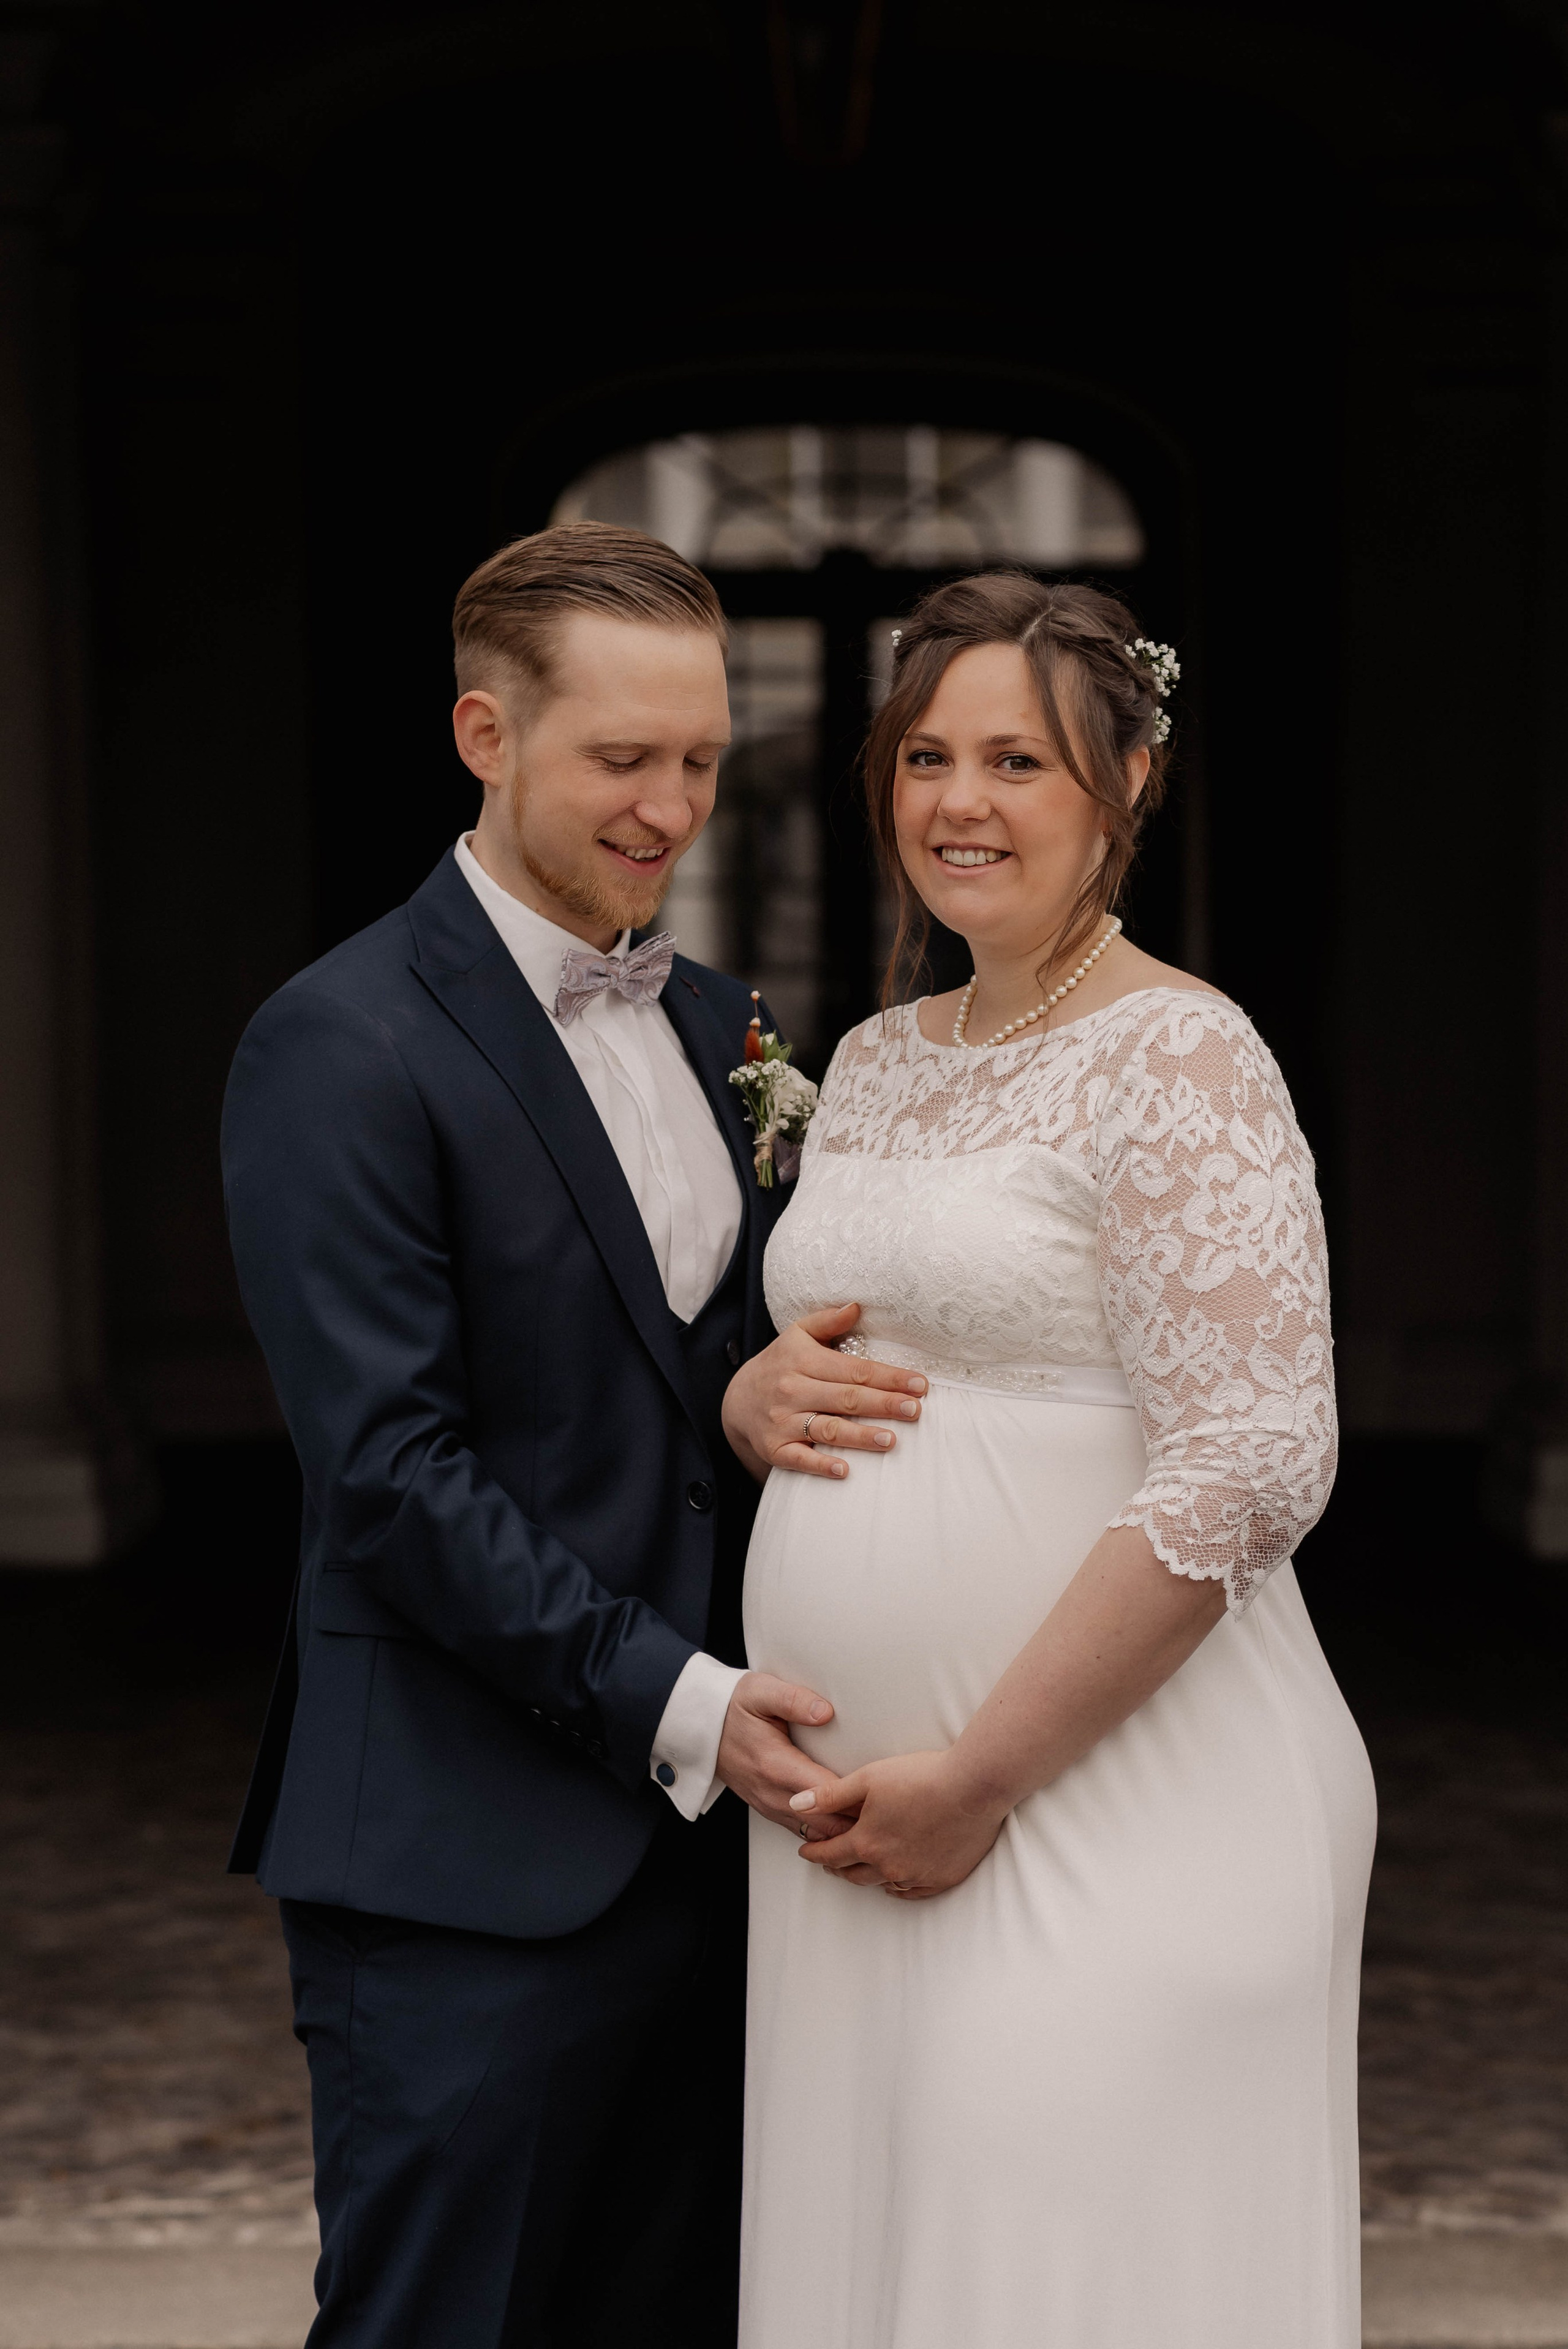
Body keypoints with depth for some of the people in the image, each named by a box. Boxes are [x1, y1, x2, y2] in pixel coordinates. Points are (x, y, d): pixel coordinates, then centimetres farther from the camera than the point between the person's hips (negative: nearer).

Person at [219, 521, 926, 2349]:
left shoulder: (718, 1027, 14)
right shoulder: (342, 1051, -10)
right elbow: (389, 1472, -15)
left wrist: (773, 1392, -3)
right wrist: (680, 1704, -19)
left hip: (713, 1833, 7)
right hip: (468, 1867, -7)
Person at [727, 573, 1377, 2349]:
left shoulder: (1179, 1058, -11)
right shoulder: (874, 1063, 13)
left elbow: (1254, 1469, -17)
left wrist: (981, 1775, -16)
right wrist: (758, 1396, 2)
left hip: (1113, 1803, -7)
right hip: (851, 1827, 7)